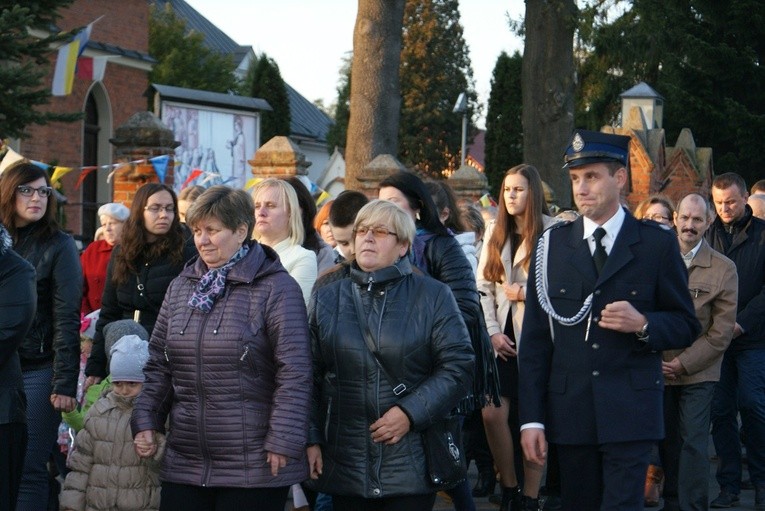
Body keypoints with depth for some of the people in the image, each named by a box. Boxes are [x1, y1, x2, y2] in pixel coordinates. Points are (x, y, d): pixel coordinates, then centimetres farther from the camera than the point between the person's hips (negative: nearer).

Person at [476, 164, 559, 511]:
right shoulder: (494, 231, 12)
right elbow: (483, 287, 8)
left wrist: (524, 293, -9)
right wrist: (493, 332, -2)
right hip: (502, 338, 4)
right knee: (493, 414, -3)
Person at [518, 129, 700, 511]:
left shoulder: (657, 244, 2)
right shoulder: (551, 245, 7)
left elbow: (686, 325, 7)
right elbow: (534, 339, 6)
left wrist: (644, 324, -15)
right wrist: (531, 418, 0)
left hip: (630, 412, -2)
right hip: (569, 412, 2)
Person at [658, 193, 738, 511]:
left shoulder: (723, 269, -3)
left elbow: (722, 331, -5)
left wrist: (684, 363, -11)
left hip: (698, 373, -2)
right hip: (658, 370, 2)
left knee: (694, 443, -6)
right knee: (667, 442, 10)